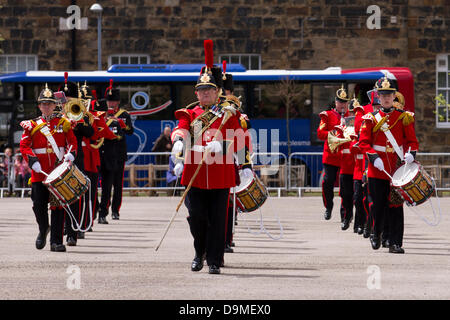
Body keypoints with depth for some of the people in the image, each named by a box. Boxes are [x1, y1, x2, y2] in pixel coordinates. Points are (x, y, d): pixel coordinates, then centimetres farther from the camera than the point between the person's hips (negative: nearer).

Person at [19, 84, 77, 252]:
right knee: (39, 205, -1)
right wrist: (33, 161, -13)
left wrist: (70, 153, -15)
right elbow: (24, 146, 2)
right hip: (39, 172, 0)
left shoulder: (63, 123, 9)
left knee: (58, 206, -3)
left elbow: (72, 141, 7)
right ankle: (43, 230, 28)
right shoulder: (32, 125, 8)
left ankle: (56, 241, 0)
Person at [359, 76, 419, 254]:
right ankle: (376, 233, 27)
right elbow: (364, 142, 1)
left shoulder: (404, 117, 6)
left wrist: (410, 153, -14)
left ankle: (395, 243, 0)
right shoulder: (371, 119, 5)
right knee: (378, 204, 2)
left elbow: (412, 140, 7)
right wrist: (374, 157, -15)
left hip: (397, 170, 0)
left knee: (396, 205, -2)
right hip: (378, 169, 0)